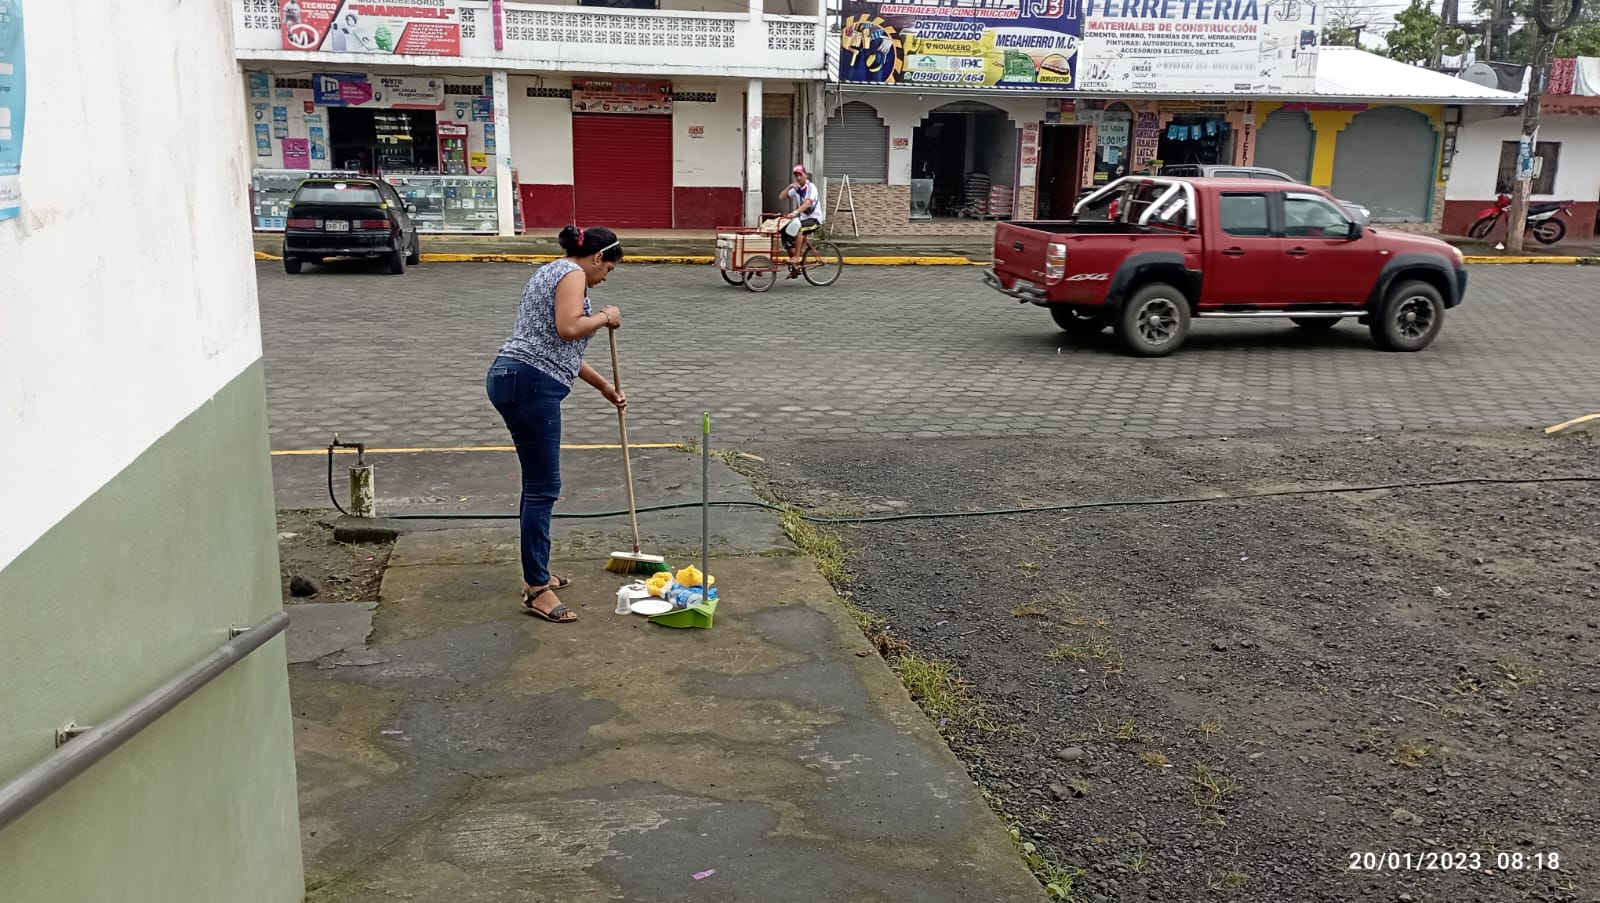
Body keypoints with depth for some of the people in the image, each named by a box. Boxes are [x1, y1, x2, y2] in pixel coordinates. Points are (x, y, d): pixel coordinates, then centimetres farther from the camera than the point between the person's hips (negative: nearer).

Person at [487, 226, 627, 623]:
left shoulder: (553, 272, 26)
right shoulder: (572, 272, -5)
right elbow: (569, 328, -22)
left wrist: (606, 387, 29)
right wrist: (605, 317, -3)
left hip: (512, 378, 11)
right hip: (531, 385, -11)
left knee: (538, 483, 17)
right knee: (543, 487, -8)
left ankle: (536, 573, 26)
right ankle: (537, 590, -4)